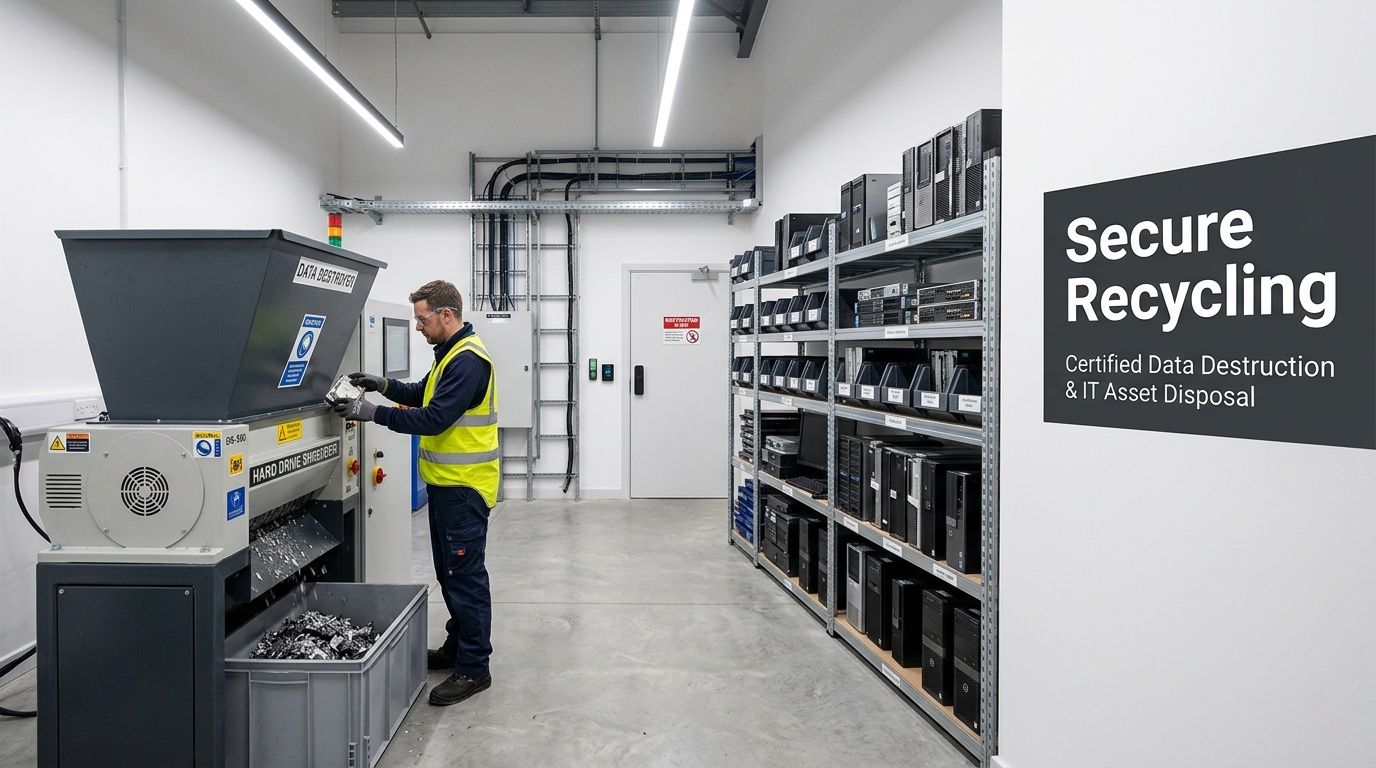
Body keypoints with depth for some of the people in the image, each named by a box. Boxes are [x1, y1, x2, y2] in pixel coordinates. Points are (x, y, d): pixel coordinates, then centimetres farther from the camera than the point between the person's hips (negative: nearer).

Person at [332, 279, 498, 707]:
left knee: (465, 575, -4)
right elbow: (424, 395, 22)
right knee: (450, 572, 19)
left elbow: (435, 418, -26)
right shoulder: (450, 354, 14)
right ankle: (458, 645, 32)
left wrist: (375, 413, -22)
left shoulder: (468, 360, -20)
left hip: (464, 487, -10)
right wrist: (384, 386, 5)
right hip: (446, 483, 10)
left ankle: (474, 668, 5)